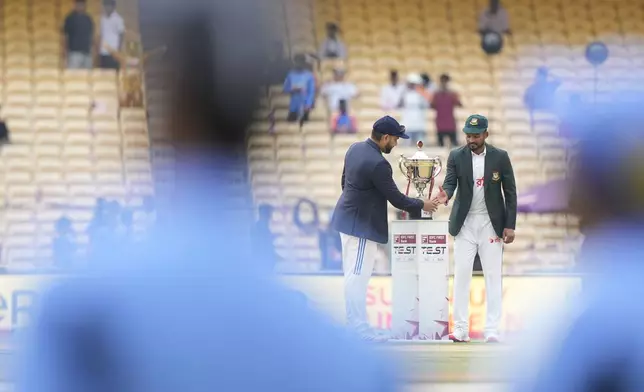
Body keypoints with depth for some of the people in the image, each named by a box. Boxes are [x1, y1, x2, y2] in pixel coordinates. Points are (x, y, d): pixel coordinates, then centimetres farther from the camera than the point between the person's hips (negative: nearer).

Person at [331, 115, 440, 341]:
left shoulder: (355, 149, 4)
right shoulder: (378, 164, -25)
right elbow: (396, 199, -18)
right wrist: (422, 205, -3)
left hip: (348, 219, 10)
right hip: (361, 226, -10)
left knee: (353, 274, 14)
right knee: (358, 276, -7)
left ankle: (353, 322, 20)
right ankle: (360, 329, -5)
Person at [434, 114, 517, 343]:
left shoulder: (500, 157, -2)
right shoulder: (456, 157, 0)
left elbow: (510, 192, -1)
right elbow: (450, 181, -10)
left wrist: (510, 225, -6)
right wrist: (446, 194, -35)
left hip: (491, 223, -1)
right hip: (465, 223, 1)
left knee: (493, 276, 0)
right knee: (461, 275, 0)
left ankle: (492, 330, 1)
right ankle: (461, 328, 3)